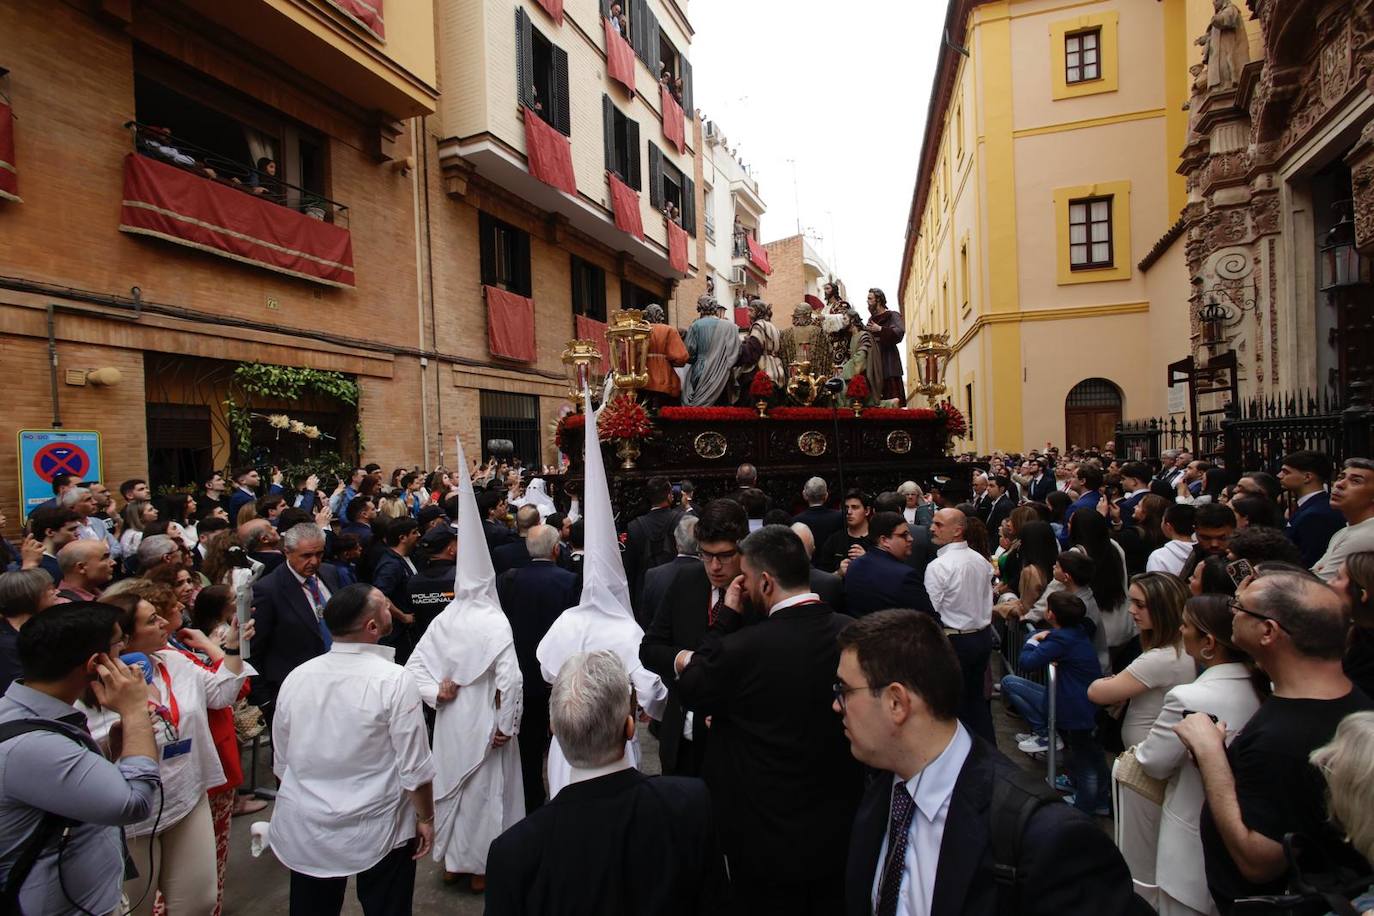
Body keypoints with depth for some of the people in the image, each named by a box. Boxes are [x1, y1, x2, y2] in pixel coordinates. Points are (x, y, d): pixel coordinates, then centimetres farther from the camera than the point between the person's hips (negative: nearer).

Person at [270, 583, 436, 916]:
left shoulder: (295, 678, -7)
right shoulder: (395, 681, -21)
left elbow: (281, 762, 5)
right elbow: (414, 767, -17)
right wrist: (426, 818, -1)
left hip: (305, 830, 4)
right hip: (378, 831, -4)